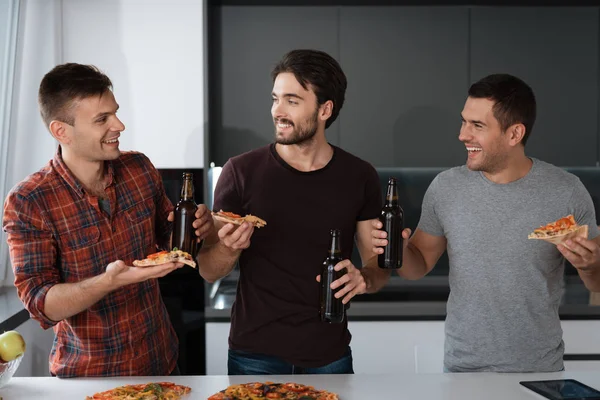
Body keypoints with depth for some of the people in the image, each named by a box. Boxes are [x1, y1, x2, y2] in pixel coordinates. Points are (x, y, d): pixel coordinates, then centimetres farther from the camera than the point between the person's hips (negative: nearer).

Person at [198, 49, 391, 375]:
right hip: (256, 355, -1)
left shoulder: (359, 177, -3)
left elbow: (379, 263, 4)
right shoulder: (241, 171, -9)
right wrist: (230, 248, -25)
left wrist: (364, 278, -18)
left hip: (329, 356, 2)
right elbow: (208, 271, -4)